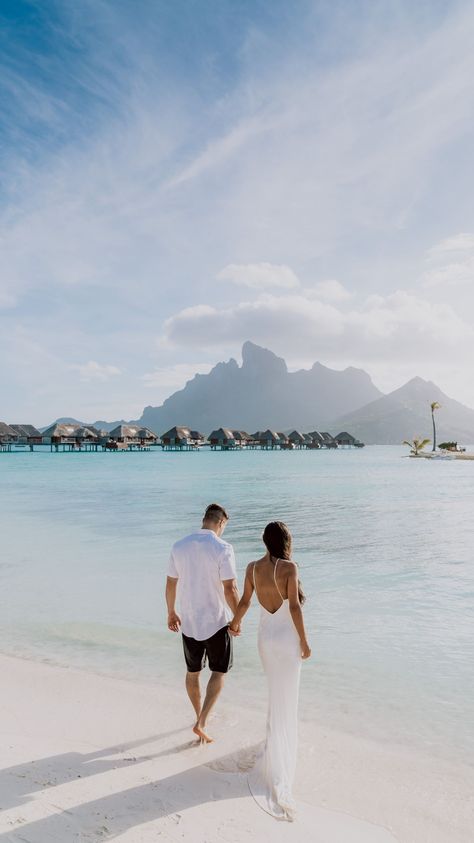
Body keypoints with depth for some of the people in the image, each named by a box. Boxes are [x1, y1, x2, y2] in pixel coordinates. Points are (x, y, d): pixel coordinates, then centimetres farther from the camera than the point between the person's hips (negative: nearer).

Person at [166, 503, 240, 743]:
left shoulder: (179, 546, -2)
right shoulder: (222, 548, -18)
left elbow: (171, 584, 5)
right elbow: (230, 589, -20)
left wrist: (171, 613, 18)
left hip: (189, 621, 5)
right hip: (217, 622, -4)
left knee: (192, 672, 22)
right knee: (219, 672, 15)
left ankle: (200, 715, 39)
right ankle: (201, 722, 7)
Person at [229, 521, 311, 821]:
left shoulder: (253, 567, -4)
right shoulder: (289, 567, -19)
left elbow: (245, 601, 6)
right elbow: (294, 607, -19)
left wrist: (235, 622, 25)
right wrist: (304, 641, -8)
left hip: (265, 637, 5)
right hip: (287, 639, -5)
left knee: (278, 692, 27)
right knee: (284, 700, 8)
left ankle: (281, 738, 46)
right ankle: (276, 771, 15)